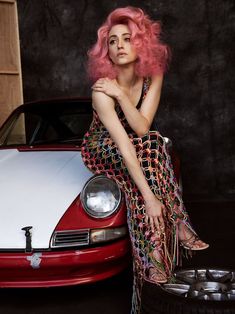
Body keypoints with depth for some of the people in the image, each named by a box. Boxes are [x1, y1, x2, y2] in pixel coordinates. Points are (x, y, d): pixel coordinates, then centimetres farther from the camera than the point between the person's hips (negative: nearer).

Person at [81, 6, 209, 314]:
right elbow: (124, 144, -37)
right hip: (101, 149, -4)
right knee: (150, 146, -32)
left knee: (150, 143, -31)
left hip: (133, 148, 4)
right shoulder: (101, 89, -28)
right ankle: (176, 226, -26)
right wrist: (150, 196, -43)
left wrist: (121, 94, -33)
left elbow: (142, 128, -22)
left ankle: (154, 253, -29)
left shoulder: (153, 75, -14)